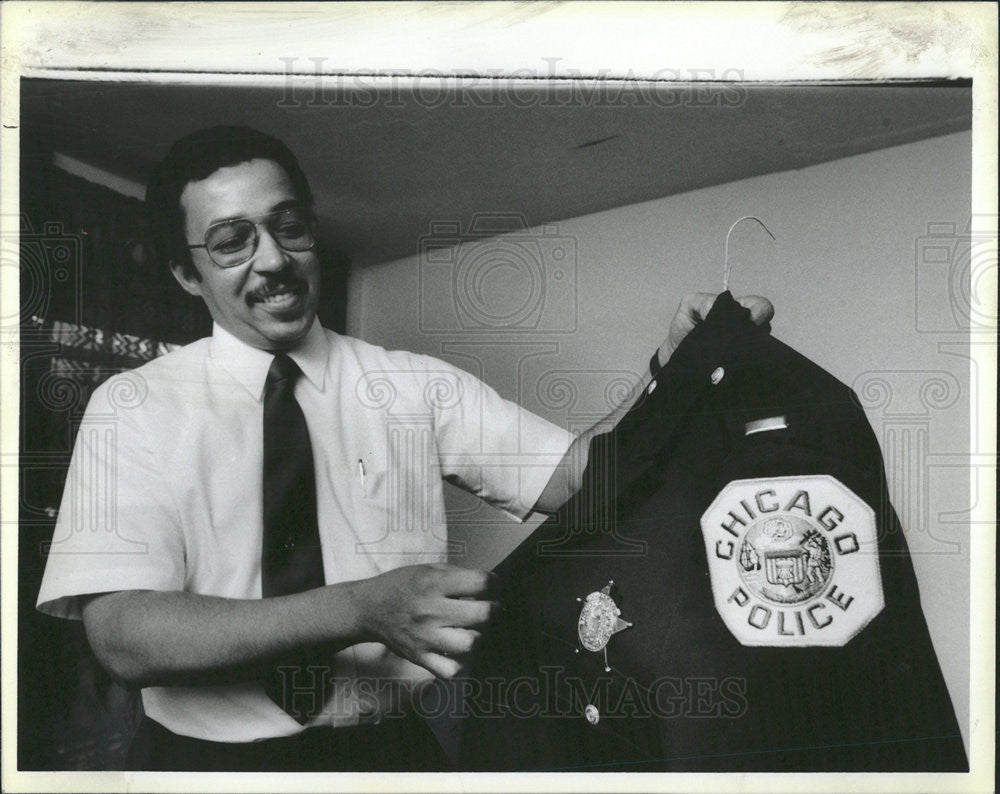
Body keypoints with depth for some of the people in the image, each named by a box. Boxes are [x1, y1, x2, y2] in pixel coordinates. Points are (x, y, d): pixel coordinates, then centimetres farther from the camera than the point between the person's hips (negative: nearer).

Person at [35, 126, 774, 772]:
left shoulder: (417, 388, -1)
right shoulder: (134, 408, -7)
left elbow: (576, 474, -10)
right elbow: (125, 635, -19)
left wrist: (674, 369, -28)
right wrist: (362, 610, -31)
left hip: (389, 751, 2)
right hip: (206, 757, -1)